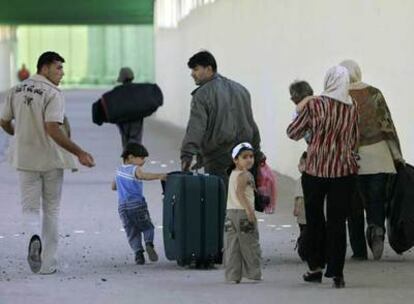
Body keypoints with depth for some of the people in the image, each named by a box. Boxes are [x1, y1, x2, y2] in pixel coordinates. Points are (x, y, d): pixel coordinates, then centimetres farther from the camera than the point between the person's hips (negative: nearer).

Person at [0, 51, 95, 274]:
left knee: (30, 208, 9)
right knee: (51, 210, 10)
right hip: (50, 160, -3)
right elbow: (53, 130, -23)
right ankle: (47, 263, 11)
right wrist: (79, 153, -19)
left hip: (25, 160, 3)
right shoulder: (53, 94, -13)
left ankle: (34, 237, -24)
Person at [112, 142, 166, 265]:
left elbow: (113, 187, 28)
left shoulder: (120, 170, 17)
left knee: (132, 232, 5)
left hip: (123, 206, 5)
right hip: (137, 203, -5)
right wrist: (158, 176, -41)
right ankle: (149, 243, -16)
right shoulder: (134, 170, -5)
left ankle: (138, 252, -11)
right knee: (147, 227, 9)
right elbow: (143, 175, -29)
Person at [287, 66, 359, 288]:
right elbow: (353, 142, 12)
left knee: (314, 219, 13)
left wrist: (301, 114, 18)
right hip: (344, 170, 2)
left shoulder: (313, 105, -9)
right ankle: (336, 272, -1)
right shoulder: (352, 109, 2)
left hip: (315, 169, -2)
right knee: (337, 220, 3)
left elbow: (293, 133, 0)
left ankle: (316, 267, 16)